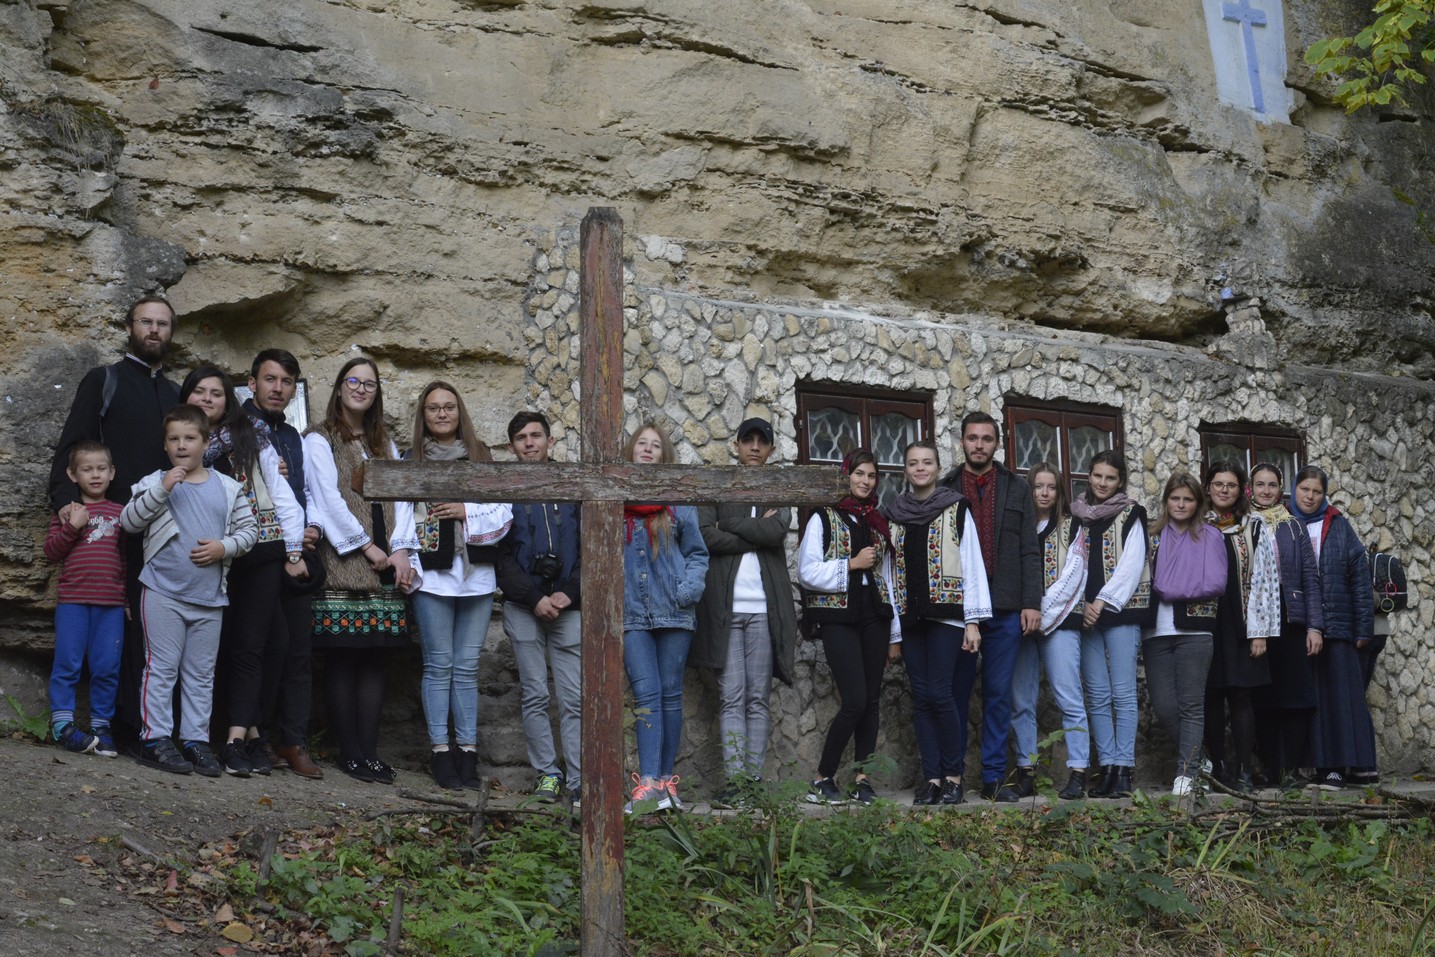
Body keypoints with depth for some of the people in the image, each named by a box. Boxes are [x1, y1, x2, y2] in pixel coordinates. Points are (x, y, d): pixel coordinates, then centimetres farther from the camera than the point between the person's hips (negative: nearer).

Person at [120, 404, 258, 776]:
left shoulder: (227, 488, 7)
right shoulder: (155, 483, 1)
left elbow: (249, 529, 8)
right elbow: (129, 522, -11)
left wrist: (224, 547, -11)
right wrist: (162, 488, -20)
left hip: (210, 598, 3)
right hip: (163, 594, -3)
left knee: (201, 674, 9)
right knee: (161, 667, -2)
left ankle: (195, 740, 16)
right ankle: (155, 739, 3)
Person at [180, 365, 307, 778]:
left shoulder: (251, 441, 3)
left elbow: (283, 497, 1)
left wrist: (293, 553, -2)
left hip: (261, 553, -2)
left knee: (249, 646, -6)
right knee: (225, 646, 1)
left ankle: (235, 740, -10)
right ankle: (251, 736, 8)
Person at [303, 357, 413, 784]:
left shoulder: (385, 444, 21)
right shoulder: (320, 440, 5)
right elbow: (328, 498, -5)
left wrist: (401, 551, -3)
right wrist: (367, 547, -9)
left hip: (384, 568, 5)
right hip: (343, 564, -5)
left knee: (376, 658, 1)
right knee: (343, 657, -4)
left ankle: (370, 750, 3)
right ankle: (350, 752, -1)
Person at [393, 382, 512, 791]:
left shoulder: (481, 458, 11)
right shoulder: (412, 462, 8)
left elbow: (503, 512, 5)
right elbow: (403, 515, 3)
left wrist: (467, 511, -10)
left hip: (476, 576, 1)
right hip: (432, 575, -1)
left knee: (467, 666, 3)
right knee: (439, 664, -1)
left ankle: (467, 753, 6)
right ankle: (440, 752, 3)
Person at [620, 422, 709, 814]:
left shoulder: (679, 502, 7)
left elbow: (697, 553, 9)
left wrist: (689, 588, -7)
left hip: (674, 613, 1)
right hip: (632, 615, -1)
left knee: (670, 695, 4)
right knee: (647, 694, -10)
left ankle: (666, 779, 12)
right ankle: (647, 783, -15)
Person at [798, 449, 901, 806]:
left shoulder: (878, 523, 17)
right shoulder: (824, 519, 2)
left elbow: (887, 579, 18)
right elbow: (807, 572, -7)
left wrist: (894, 635, 15)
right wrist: (852, 564, -12)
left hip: (873, 616, 5)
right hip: (837, 618, -5)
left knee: (871, 701, 1)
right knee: (854, 701, -14)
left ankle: (861, 778, 8)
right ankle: (823, 778, -1)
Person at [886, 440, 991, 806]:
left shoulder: (956, 508, 2)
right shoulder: (895, 514, 12)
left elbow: (972, 564, -1)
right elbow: (892, 570, 13)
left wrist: (973, 621, -7)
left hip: (947, 614, -4)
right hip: (910, 619, 4)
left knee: (940, 694, -10)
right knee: (922, 698, 3)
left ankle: (953, 776, 0)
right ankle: (932, 777, 7)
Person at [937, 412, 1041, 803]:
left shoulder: (1016, 488, 10)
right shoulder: (944, 490, 7)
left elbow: (1029, 551, 7)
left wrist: (1031, 602, -1)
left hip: (1005, 608, 1)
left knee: (998, 695, 4)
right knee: (955, 694, 3)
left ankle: (993, 778, 10)